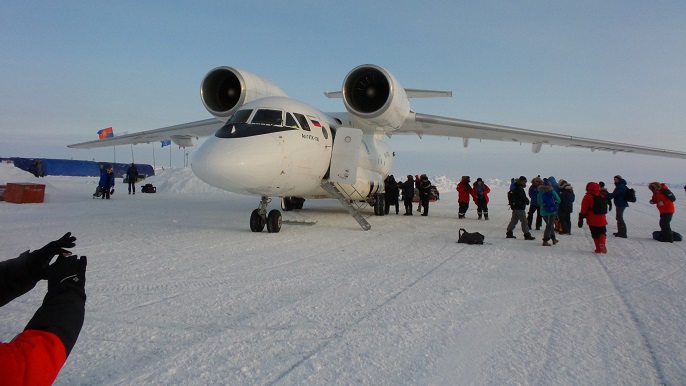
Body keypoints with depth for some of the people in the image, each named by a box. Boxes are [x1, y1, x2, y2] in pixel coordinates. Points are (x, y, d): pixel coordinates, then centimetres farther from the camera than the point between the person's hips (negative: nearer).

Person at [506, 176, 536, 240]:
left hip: (515, 206, 10)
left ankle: (509, 233, 16)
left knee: (513, 220, 14)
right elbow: (523, 197, -19)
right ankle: (527, 235, -2)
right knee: (524, 221, -5)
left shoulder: (515, 187, 14)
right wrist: (527, 201, 1)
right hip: (520, 207, -10)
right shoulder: (519, 188, -17)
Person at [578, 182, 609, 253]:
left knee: (595, 235, 6)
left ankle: (598, 249, 4)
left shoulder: (588, 197, -8)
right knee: (602, 232, 12)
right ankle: (602, 243, -15)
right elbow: (605, 209, 21)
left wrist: (581, 219, -7)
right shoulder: (602, 197, 9)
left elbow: (584, 210, -11)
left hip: (592, 221, -3)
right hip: (602, 220, 3)